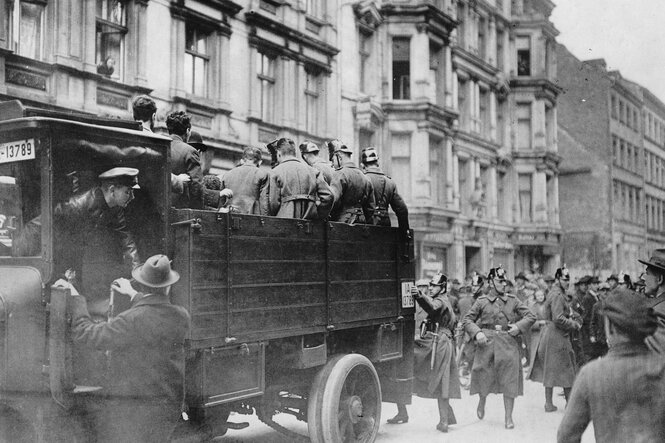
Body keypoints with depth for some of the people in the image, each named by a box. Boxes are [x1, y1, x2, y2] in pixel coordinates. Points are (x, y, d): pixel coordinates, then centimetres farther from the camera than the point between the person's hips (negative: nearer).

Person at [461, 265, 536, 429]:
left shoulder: (513, 301, 7)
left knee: (509, 379, -2)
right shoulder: (482, 301, 3)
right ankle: (481, 402, 38)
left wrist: (519, 326, -8)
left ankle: (509, 417, 7)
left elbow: (531, 316, 9)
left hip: (509, 343, 1)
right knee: (484, 376, 7)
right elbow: (467, 320, 3)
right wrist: (477, 333, -13)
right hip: (487, 342, -1)